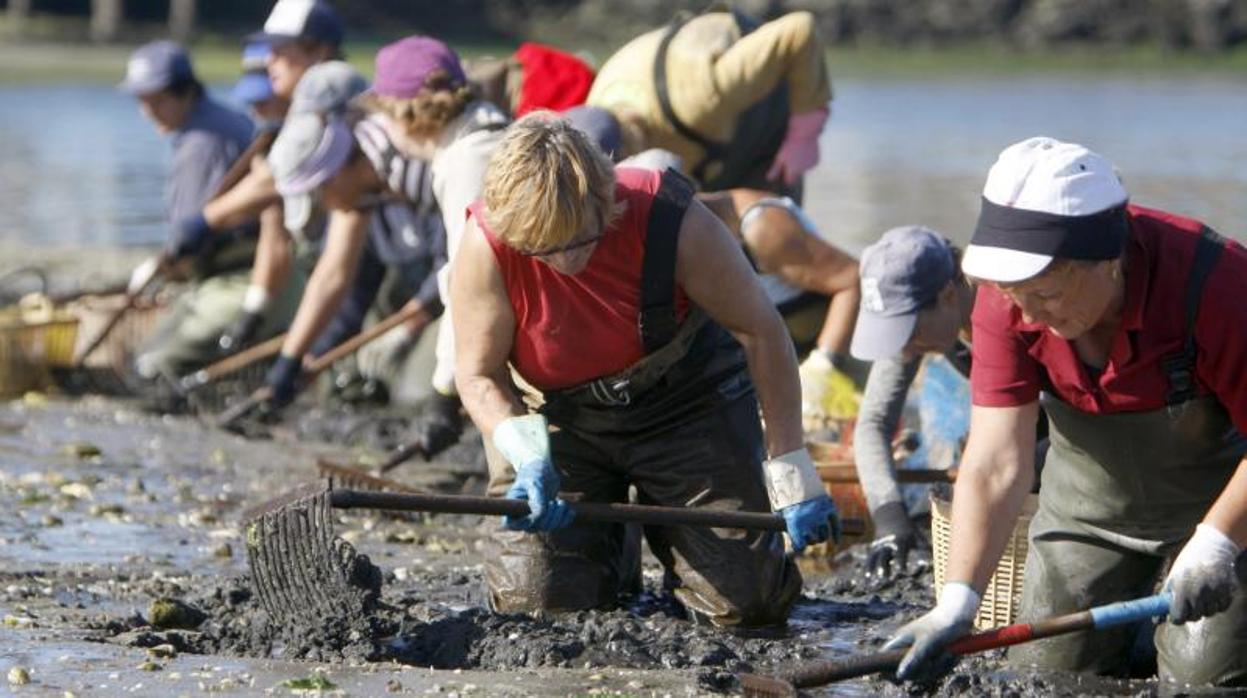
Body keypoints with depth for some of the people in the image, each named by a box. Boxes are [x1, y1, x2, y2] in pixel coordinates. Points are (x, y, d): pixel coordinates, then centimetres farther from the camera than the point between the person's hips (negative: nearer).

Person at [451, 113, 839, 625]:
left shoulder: (669, 219, -28)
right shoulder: (486, 246, -26)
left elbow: (760, 331, -16)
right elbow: (478, 375, -14)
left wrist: (791, 468, -15)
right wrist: (527, 456, -35)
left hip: (686, 404, -1)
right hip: (561, 418, 1)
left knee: (748, 602, -10)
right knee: (536, 601, -13)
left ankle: (667, 534, 26)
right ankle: (613, 556, 23)